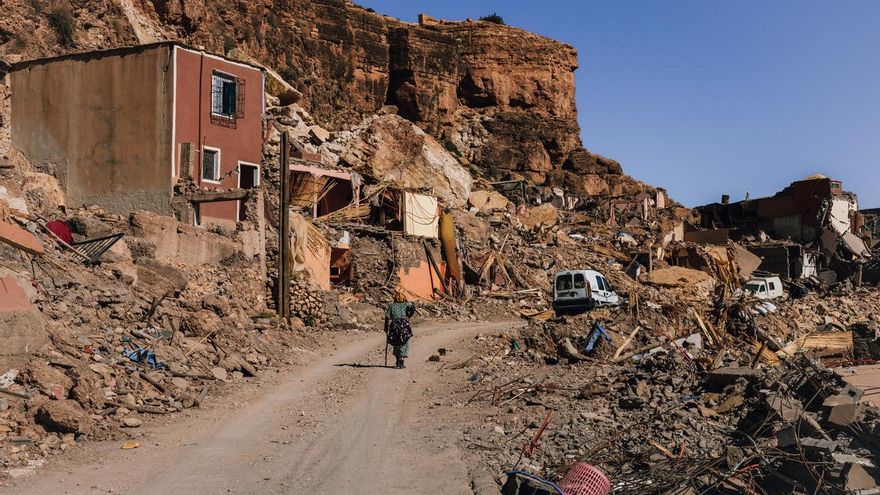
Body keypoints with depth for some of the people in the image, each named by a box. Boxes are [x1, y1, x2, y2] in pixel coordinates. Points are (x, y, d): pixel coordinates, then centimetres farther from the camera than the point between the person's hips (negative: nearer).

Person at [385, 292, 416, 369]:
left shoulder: (391, 305, 14)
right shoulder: (406, 304, 10)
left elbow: (387, 317, 6)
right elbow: (413, 308, -13)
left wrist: (386, 329, 6)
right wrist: (408, 317, -3)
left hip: (394, 326, 2)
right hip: (404, 326, -2)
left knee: (397, 344, 17)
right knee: (404, 344, 4)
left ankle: (398, 362, 25)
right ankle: (400, 363, -4)